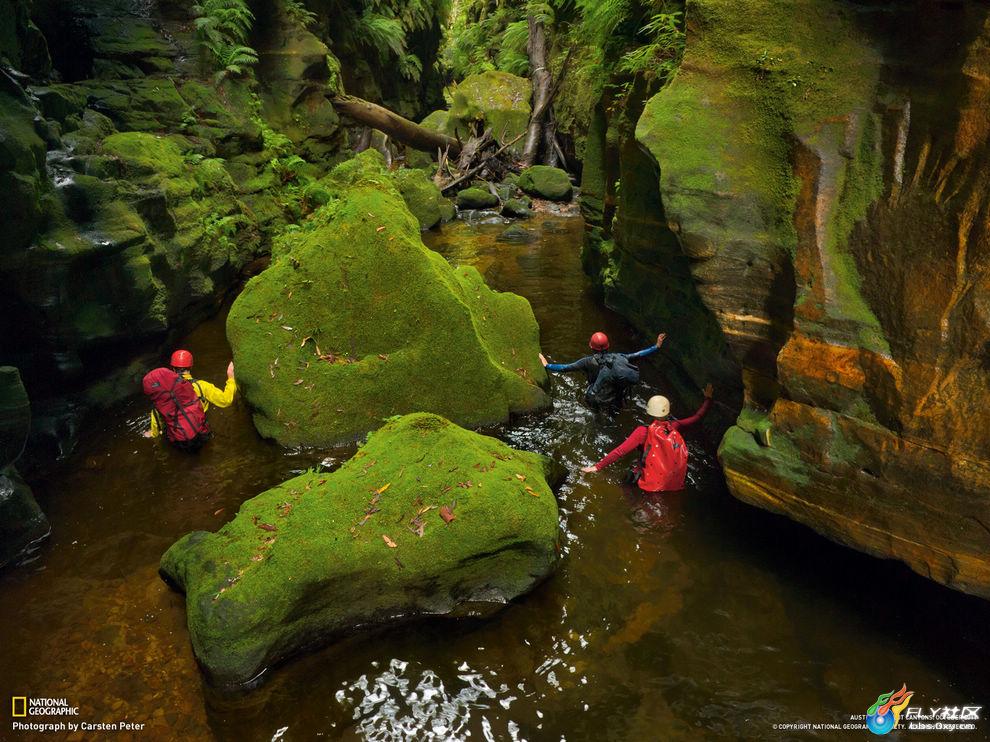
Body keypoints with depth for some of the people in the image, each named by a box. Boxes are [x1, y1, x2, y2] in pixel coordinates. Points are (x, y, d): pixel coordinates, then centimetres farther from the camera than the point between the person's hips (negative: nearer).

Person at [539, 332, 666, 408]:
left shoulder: (588, 361, -21)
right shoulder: (617, 357, -14)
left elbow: (566, 368, -21)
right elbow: (638, 355, -10)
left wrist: (547, 365, -11)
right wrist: (656, 346, -2)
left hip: (596, 400, -2)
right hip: (616, 401, 2)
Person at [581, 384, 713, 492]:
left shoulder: (644, 431, -20)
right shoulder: (675, 427, -11)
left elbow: (619, 451, -23)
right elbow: (697, 416, 4)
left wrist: (598, 466, -18)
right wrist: (708, 398, 19)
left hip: (652, 485, -3)